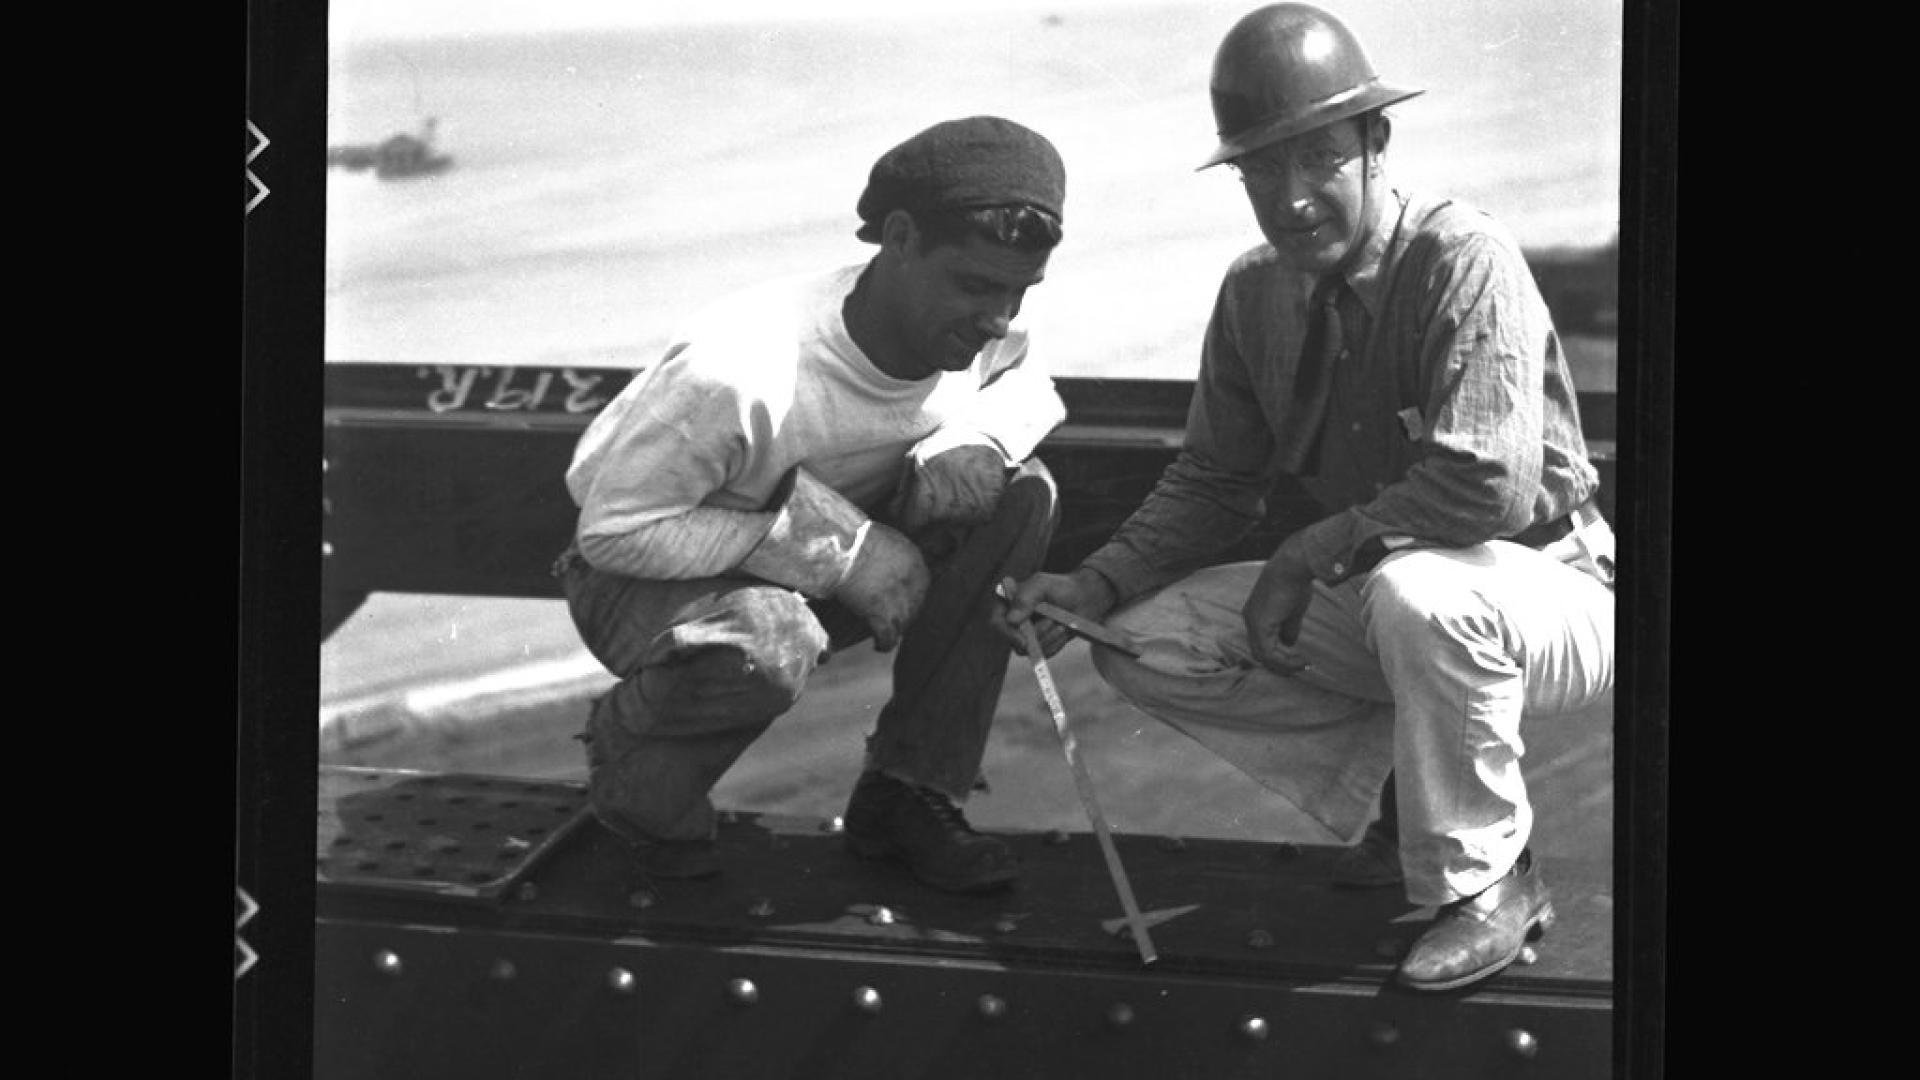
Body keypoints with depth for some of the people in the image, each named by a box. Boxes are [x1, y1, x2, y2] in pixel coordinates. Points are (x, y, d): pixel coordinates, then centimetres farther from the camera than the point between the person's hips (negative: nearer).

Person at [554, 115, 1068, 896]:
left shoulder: (962, 328, -16)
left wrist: (978, 441, -20)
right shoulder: (741, 375, -36)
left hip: (811, 579, 7)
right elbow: (613, 530, -29)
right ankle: (635, 771, -5)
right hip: (643, 578, -6)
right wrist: (837, 553, -31)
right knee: (768, 645, -41)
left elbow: (1027, 382, 7)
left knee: (1020, 495, -14)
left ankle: (908, 795, -5)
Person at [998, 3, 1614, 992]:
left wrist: (1312, 552, -26)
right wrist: (1095, 586, -10)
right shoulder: (1256, 293, -2)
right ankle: (1407, 797, 6)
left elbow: (1493, 485, -35)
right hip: (1366, 598, 7)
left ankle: (1487, 882, -15)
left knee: (1418, 592, -40)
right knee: (1147, 644, -8)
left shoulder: (1463, 262, -24)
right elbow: (1212, 483, 6)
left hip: (1547, 594, -7)